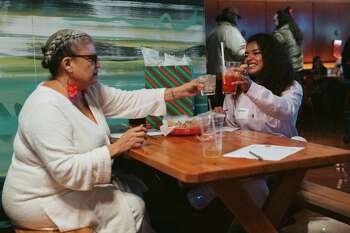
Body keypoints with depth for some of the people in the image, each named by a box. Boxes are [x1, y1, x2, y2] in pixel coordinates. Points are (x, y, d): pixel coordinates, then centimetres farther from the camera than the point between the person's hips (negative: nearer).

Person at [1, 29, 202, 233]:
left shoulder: (89, 90, 1)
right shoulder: (45, 108, -27)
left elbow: (129, 101, 4)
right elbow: (65, 170, -32)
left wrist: (178, 92, 0)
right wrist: (117, 148, -31)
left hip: (76, 184, 9)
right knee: (130, 207, -12)